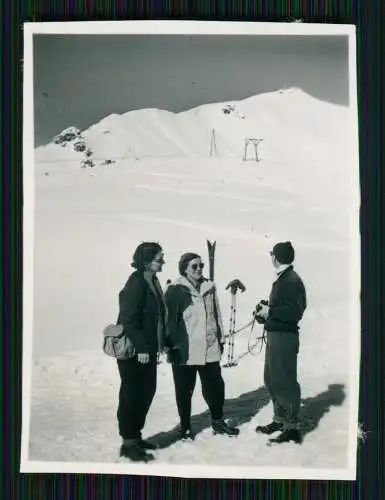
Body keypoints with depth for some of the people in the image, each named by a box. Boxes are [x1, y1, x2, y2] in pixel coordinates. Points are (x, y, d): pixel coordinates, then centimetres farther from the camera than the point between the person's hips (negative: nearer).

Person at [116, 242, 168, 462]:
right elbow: (129, 319, -22)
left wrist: (160, 344, 15)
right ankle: (128, 443, 15)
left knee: (147, 391, 16)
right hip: (134, 351, -9)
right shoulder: (136, 283, -18)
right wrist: (141, 348, -21)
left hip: (147, 349, 9)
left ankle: (135, 435, 31)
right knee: (132, 394, 2)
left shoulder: (152, 281, 10)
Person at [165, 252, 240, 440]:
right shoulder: (175, 291, -8)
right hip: (185, 351, -5)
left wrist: (220, 339, 16)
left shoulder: (209, 287, 8)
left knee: (215, 385, 13)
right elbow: (171, 321, -8)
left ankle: (218, 421, 33)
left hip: (210, 349, 5)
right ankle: (185, 427, 25)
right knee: (185, 390, 8)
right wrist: (173, 347, -11)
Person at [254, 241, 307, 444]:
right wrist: (266, 308, 6)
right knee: (271, 379, 18)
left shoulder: (292, 281, -16)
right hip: (274, 335, 10)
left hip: (285, 337, -10)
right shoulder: (281, 279, 14)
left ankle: (292, 427, 10)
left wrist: (270, 312, -18)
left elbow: (295, 311, -24)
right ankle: (279, 419, 33)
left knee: (284, 381, -2)